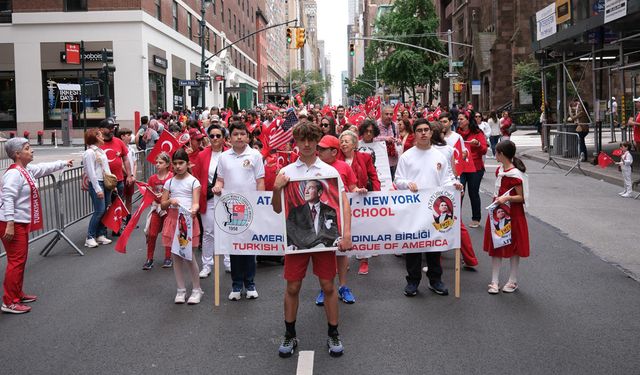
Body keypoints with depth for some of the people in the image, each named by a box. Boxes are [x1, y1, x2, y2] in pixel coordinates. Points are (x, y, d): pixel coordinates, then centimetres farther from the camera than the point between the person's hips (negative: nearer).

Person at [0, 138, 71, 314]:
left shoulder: (27, 170, 10)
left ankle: (17, 294, 30)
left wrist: (63, 163, 41)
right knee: (16, 261, -7)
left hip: (22, 223, 10)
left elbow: (44, 168, 28)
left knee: (21, 260, 18)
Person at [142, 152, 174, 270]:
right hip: (156, 207, 3)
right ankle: (149, 259, 9)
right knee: (152, 234, 0)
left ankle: (168, 258, 19)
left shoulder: (172, 177, -8)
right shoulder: (153, 178, 4)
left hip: (168, 208, -3)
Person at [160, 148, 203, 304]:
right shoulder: (169, 182, 10)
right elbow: (162, 205, 10)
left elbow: (196, 203, -9)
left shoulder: (193, 181, 0)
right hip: (173, 218, 4)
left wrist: (193, 210, -31)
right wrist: (170, 201, -12)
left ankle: (197, 289, 9)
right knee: (176, 256, 6)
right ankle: (181, 290, 16)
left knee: (189, 255, -6)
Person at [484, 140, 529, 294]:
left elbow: (521, 197, -17)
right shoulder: (499, 170, 7)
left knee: (513, 247, 6)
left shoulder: (515, 174, -18)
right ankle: (494, 282, 13)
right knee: (495, 247, 7)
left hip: (512, 214, -8)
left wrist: (507, 198, -31)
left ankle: (513, 281, 19)